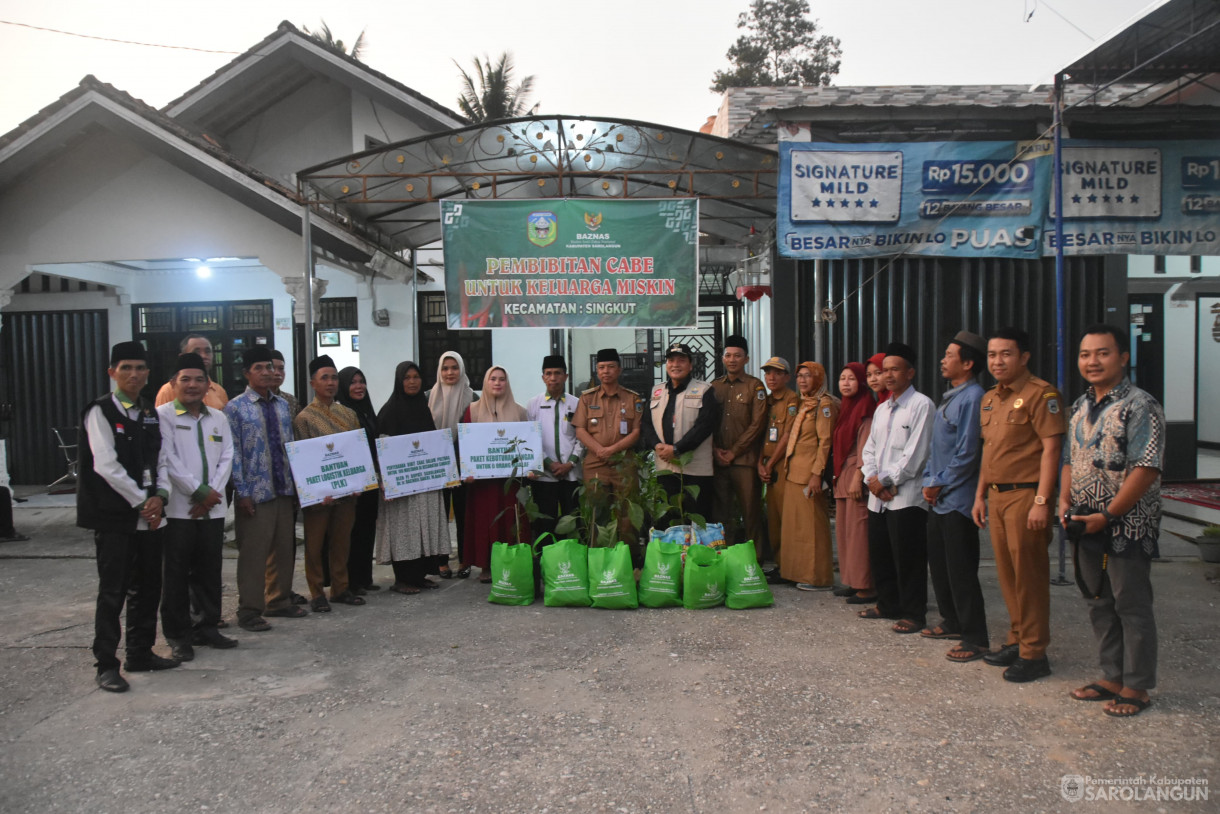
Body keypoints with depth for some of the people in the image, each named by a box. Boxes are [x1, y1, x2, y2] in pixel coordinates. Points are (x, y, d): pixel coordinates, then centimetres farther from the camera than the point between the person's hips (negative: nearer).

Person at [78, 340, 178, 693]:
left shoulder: (150, 414, 13)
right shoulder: (100, 411, -6)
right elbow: (106, 465, -14)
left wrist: (160, 497, -5)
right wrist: (141, 501, -12)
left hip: (149, 515, 6)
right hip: (114, 516, -6)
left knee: (147, 587, 11)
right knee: (112, 591, -2)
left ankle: (140, 653, 23)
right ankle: (107, 664, 7)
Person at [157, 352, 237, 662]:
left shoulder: (218, 418, 13)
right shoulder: (163, 415, -3)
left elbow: (226, 458, 7)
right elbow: (169, 459, -10)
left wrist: (213, 492, -6)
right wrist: (199, 491, -12)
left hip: (212, 508, 5)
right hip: (178, 507, -4)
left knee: (209, 570, 10)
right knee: (177, 573, 2)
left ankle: (207, 626, 22)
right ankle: (177, 634, 12)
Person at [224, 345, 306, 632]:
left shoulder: (282, 405, 10)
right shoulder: (235, 408, -6)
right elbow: (234, 454, -9)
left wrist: (295, 483, 9)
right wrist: (243, 493, -13)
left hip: (283, 490, 6)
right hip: (254, 493, -6)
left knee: (283, 548, 13)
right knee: (253, 552, 1)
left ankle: (279, 601, 28)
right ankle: (249, 611, 11)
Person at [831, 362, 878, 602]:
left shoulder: (865, 408, -9)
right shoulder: (845, 408, 17)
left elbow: (865, 447, -15)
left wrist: (858, 479, -19)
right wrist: (838, 475, 15)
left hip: (858, 475, -9)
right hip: (843, 475, 9)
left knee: (858, 529, -8)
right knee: (844, 529, 10)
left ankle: (866, 586, -3)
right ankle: (852, 581, 18)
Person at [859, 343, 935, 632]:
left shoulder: (921, 405, -7)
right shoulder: (881, 408, 18)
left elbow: (915, 453, -14)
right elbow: (869, 448, 16)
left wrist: (887, 481, -11)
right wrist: (872, 478, -1)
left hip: (906, 496, -8)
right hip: (878, 496, 8)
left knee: (908, 559, -2)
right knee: (879, 554, 14)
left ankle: (913, 614, 9)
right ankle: (888, 605, 28)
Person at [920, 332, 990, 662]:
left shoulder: (972, 398, -15)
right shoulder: (949, 398, 15)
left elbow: (967, 454, -18)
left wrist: (939, 484, -11)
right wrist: (929, 481, 7)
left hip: (957, 499, -9)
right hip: (938, 499, 9)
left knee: (960, 570, -4)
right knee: (938, 563, 17)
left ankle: (975, 638, 5)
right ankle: (952, 622, 30)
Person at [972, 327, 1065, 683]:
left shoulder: (1040, 393, -10)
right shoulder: (989, 399, 15)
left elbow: (1051, 448, -15)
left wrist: (1041, 501, -19)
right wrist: (980, 496, 18)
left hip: (1026, 494, -8)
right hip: (997, 496, 8)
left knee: (1029, 574, -2)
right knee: (1007, 573, 14)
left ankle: (1034, 653, 7)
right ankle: (1017, 640, 26)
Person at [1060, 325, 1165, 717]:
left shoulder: (1139, 406, -13)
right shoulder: (1080, 407, 12)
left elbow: (1146, 469, -19)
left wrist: (1106, 515, -19)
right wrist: (1065, 501, 3)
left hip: (1127, 527, -7)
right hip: (1087, 526, 8)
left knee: (1132, 607, 2)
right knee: (1100, 604, 15)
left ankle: (1137, 688, 15)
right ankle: (1112, 677, 28)